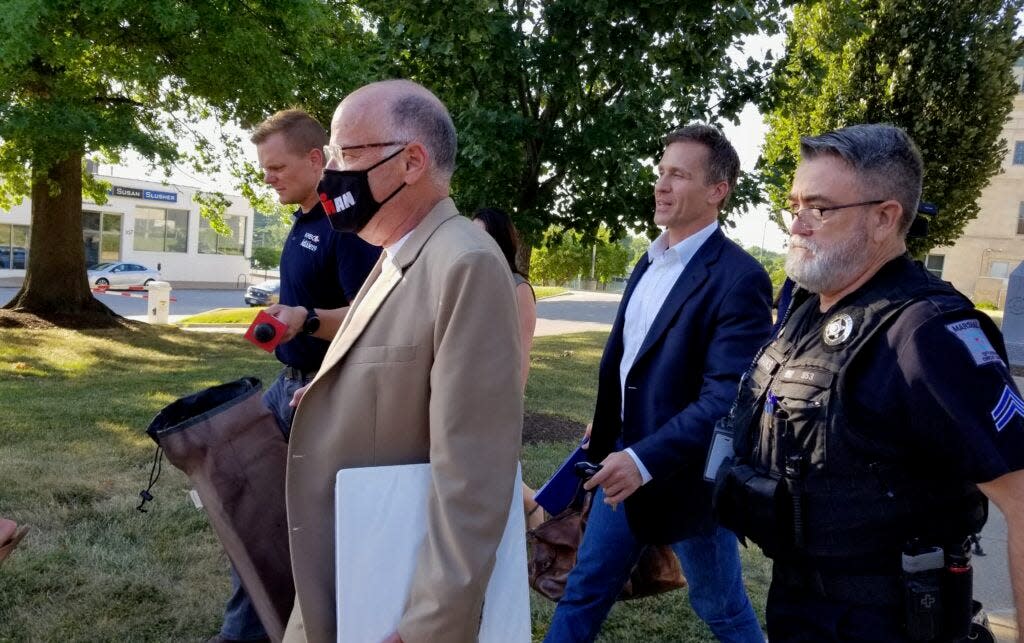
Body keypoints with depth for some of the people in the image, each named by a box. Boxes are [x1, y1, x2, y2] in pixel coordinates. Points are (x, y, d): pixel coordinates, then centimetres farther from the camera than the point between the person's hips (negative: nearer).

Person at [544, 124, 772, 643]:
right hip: (625, 462, 7)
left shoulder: (739, 279, -20)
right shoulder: (650, 262, 7)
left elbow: (726, 398, -25)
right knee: (584, 590, 15)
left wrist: (646, 460, -30)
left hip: (686, 479, -7)